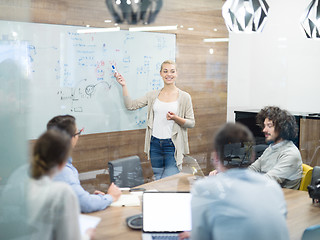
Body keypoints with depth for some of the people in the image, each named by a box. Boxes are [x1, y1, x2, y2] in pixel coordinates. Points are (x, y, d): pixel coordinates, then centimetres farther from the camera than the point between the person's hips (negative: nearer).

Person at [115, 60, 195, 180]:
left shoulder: (184, 97, 0)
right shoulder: (153, 95, 8)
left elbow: (191, 123, 1)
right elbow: (130, 105, 6)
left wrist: (176, 118, -17)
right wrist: (124, 85, -1)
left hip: (172, 144, -3)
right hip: (155, 143, 3)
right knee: (157, 180, 11)